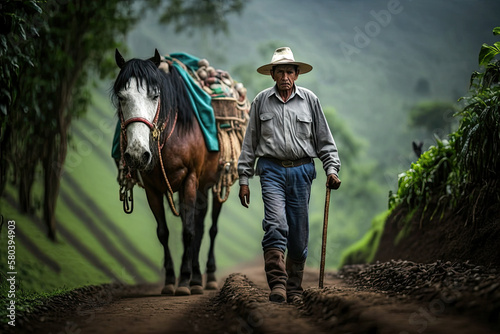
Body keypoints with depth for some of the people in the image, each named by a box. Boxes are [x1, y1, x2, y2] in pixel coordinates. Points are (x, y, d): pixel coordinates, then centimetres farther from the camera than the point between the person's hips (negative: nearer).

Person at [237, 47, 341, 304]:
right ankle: (277, 284, -21)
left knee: (299, 233, 3)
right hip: (272, 169, -1)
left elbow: (324, 139, 11)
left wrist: (332, 169, 0)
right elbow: (250, 142, 10)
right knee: (276, 225, -19)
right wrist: (243, 179, 7)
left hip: (301, 171, 1)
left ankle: (294, 288, 15)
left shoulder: (309, 100, 6)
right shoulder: (261, 101, 6)